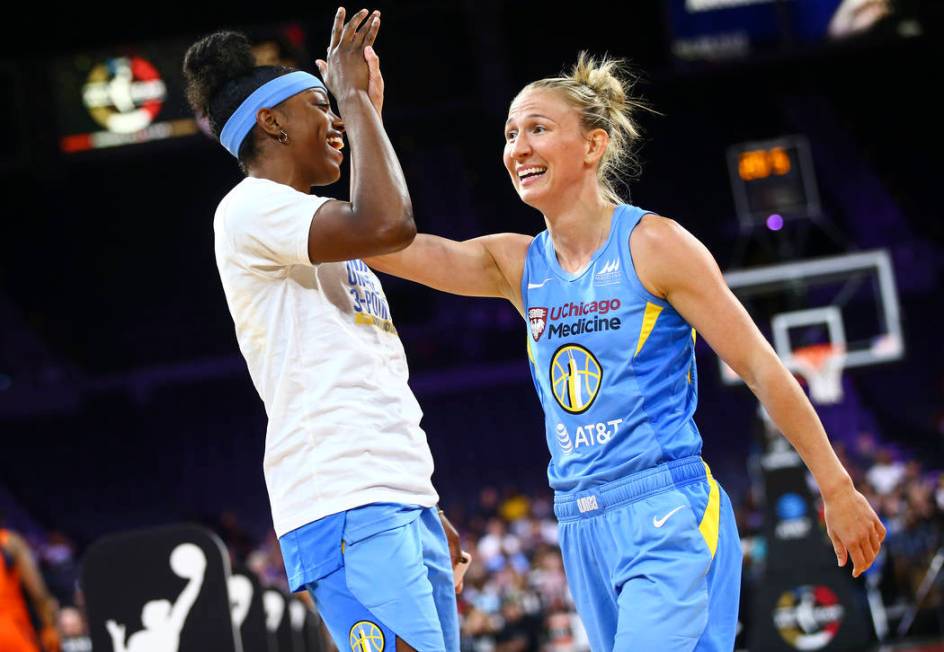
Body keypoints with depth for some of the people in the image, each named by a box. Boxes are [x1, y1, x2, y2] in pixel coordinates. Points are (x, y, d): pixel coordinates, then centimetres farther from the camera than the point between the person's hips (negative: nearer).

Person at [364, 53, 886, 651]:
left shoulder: (653, 244, -6)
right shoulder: (517, 264, 10)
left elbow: (762, 370, -4)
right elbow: (385, 241, -1)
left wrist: (838, 491, -3)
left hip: (667, 516, -6)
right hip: (582, 527, 6)